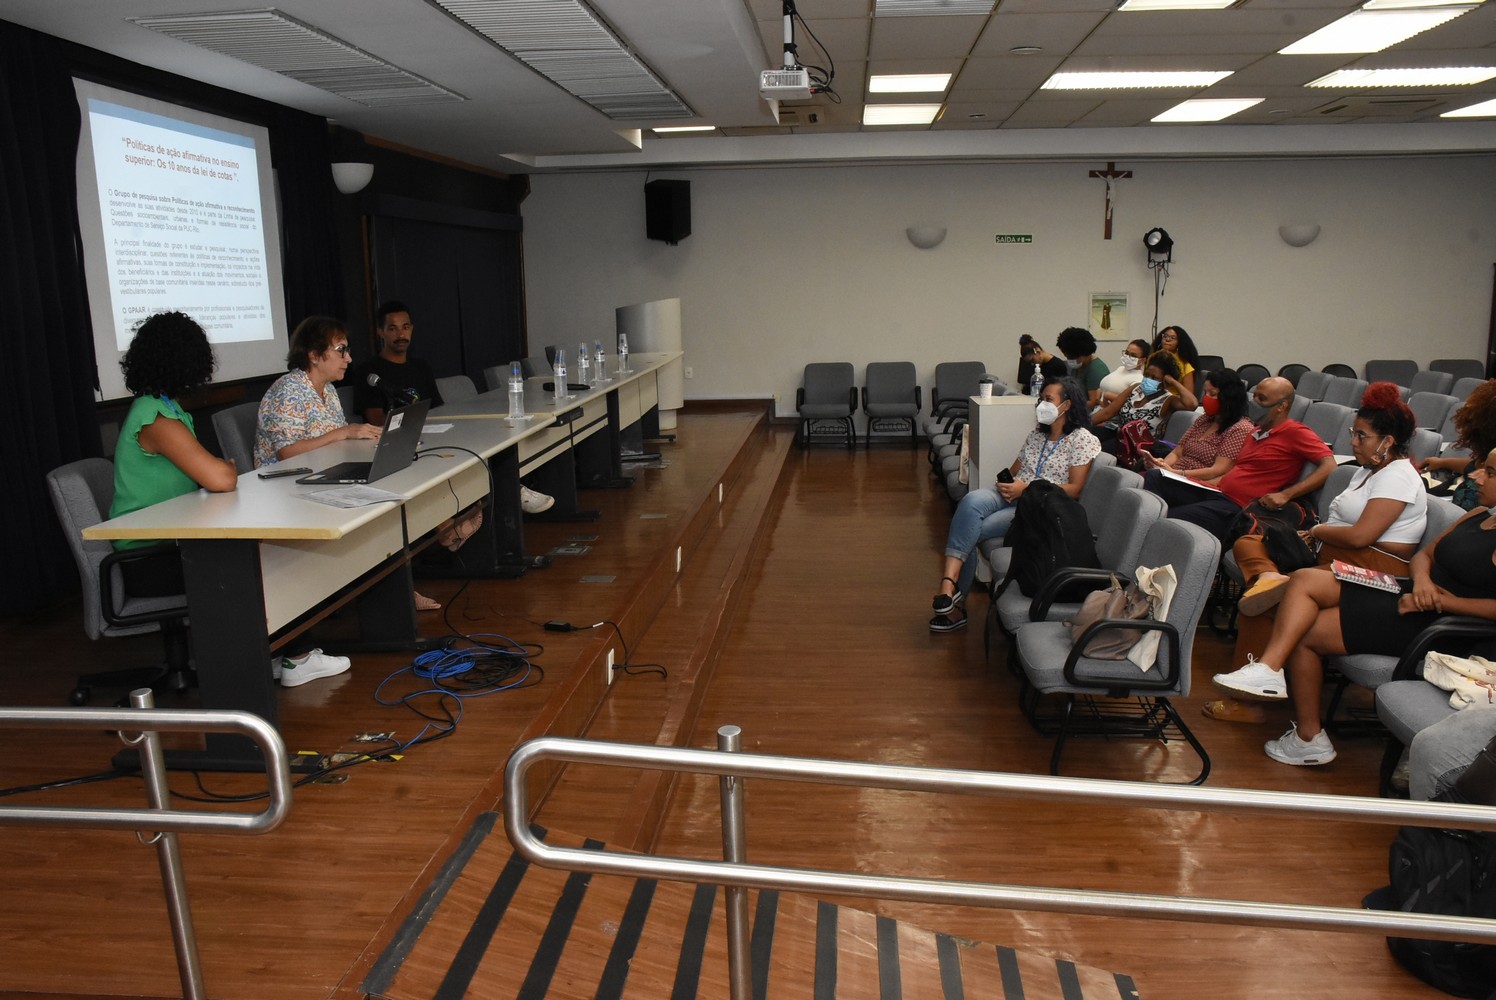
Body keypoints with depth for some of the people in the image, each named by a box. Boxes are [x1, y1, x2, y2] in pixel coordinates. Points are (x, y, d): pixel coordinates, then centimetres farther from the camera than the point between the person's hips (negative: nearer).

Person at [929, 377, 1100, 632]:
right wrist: (1005, 481, -4)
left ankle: (953, 598, -17)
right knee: (971, 501, -31)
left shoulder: (1081, 439, -1)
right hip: (1011, 496, 6)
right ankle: (949, 583, -37)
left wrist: (1027, 488, -15)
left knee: (968, 529, -27)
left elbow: (1074, 488, -9)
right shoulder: (1037, 434, 21)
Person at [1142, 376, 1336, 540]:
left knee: (1168, 521, -28)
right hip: (1217, 492, 9)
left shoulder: (1295, 433, -3)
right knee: (1153, 477, -7)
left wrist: (1285, 495, -20)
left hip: (1236, 507, -9)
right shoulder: (1256, 433, 23)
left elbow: (1329, 466, -13)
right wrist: (1203, 484, 12)